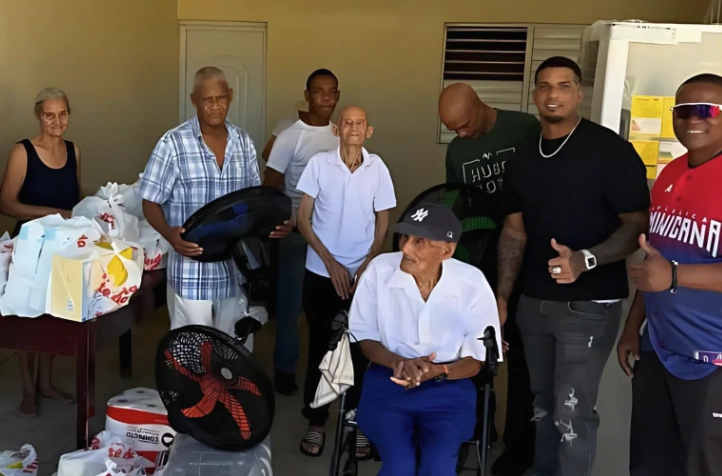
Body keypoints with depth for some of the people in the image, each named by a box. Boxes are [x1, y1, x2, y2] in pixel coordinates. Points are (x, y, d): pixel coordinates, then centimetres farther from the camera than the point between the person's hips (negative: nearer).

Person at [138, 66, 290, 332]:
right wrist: (169, 234, -26)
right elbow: (150, 202, -6)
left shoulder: (243, 142, 5)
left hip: (235, 266, 4)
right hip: (192, 268, -4)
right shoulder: (173, 143, -9)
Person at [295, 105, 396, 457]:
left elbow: (382, 221, 5)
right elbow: (303, 218, -3)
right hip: (321, 272, 0)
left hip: (363, 274, 1)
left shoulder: (377, 168, -2)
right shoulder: (318, 163, -5)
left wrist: (368, 264, -7)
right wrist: (330, 262, -10)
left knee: (360, 349, 7)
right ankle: (316, 422, 21)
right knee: (319, 347, 7)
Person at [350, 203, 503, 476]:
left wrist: (438, 372, -22)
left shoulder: (473, 284, -10)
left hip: (449, 387, 0)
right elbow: (364, 336, 0)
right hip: (387, 380, 0)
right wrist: (398, 362, -19)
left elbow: (477, 359, -2)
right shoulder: (379, 270, -10)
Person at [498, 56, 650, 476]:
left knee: (572, 412, -5)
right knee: (544, 406, 15)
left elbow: (638, 226, -11)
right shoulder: (524, 159, 9)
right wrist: (502, 295, 7)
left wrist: (585, 260, -27)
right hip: (534, 302, 6)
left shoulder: (611, 150, -10)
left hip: (589, 305, -5)